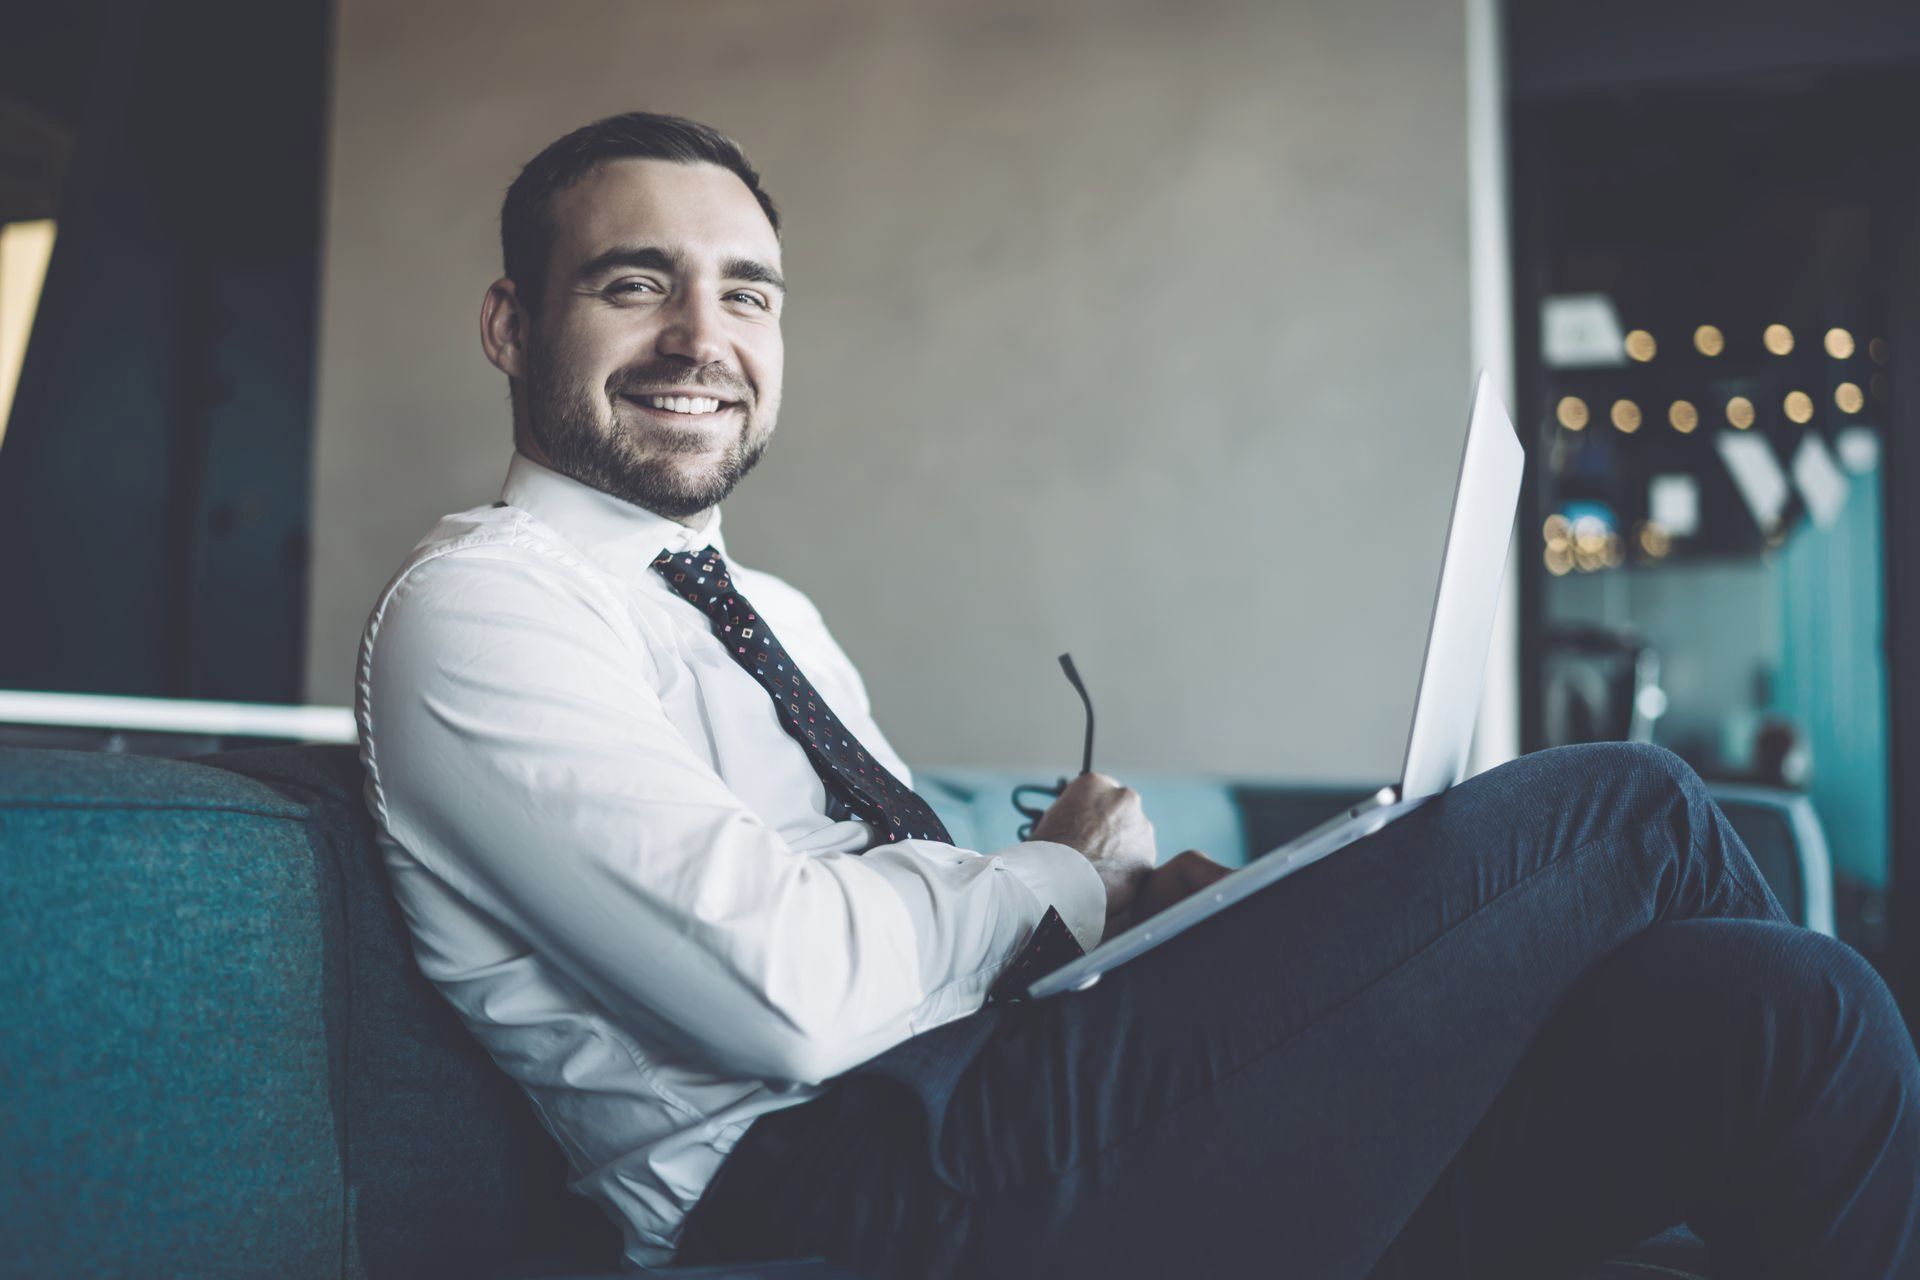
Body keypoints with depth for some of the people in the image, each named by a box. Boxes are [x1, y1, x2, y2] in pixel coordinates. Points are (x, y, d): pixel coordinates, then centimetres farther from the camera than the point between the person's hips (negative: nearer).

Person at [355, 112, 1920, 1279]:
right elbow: (798, 992, -18)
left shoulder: (776, 614, 23)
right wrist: (1060, 873, -2)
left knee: (1771, 1010, -9)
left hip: (996, 1105, 8)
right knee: (1625, 808, -7)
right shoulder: (477, 604, -5)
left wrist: (1145, 898, 2)